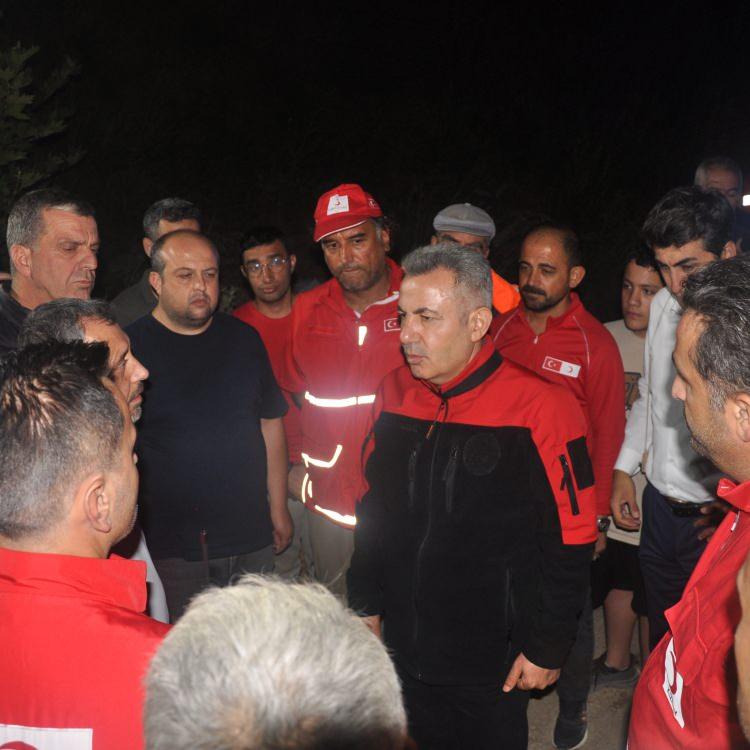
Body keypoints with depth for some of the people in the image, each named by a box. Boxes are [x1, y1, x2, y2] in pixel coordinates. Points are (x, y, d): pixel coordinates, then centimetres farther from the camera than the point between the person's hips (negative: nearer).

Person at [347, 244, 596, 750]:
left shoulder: (540, 407, -19)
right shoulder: (395, 391, -2)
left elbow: (570, 540, -14)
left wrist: (549, 648, -10)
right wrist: (366, 601, 12)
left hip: (493, 660, -4)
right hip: (404, 642, 5)